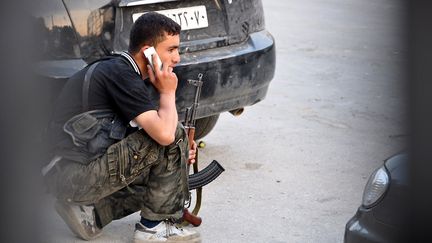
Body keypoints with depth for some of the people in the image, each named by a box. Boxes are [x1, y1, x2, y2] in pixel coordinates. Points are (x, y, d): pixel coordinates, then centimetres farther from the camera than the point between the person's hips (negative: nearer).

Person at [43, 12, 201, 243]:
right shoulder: (121, 74, -15)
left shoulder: (120, 70, 15)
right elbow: (164, 133, -25)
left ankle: (88, 212, 11)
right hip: (77, 175, -10)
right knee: (174, 133, -12)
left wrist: (179, 153, 6)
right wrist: (168, 92, -7)